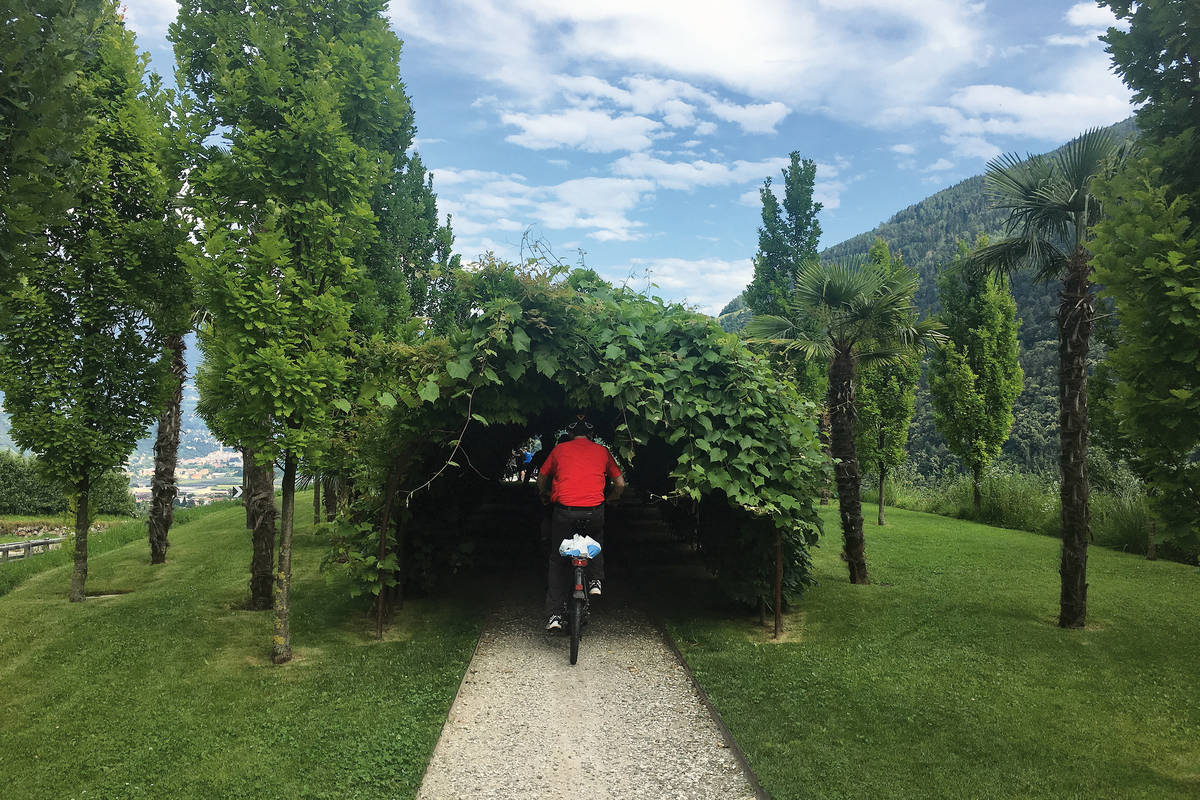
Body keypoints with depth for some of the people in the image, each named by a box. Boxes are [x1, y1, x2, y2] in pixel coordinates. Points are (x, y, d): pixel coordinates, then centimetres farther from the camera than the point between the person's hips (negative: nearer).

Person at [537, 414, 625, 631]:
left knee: (557, 561, 13)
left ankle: (555, 614, 8)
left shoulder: (559, 449, 14)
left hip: (564, 509, -1)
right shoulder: (602, 451, 15)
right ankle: (596, 581, 17)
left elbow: (541, 480, 25)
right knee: (596, 539, 34)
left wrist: (545, 496, 45)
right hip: (594, 510, 1)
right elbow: (620, 484, 17)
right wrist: (608, 499, 36)